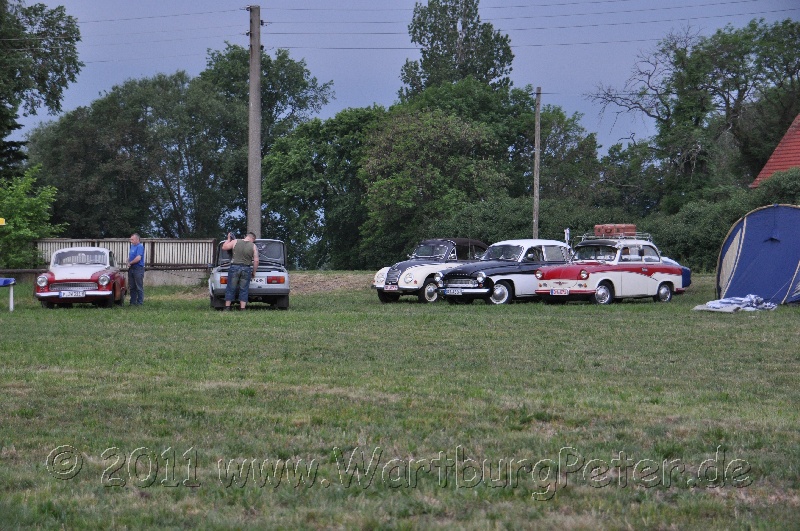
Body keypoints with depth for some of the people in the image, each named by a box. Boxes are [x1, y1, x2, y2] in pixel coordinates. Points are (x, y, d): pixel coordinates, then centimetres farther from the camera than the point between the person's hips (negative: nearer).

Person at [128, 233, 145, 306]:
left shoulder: (140, 247, -11)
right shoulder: (132, 246, 16)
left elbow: (138, 258, -22)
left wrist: (130, 263, -8)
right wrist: (129, 263, 1)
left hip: (138, 269, -9)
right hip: (131, 269, 9)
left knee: (139, 287, -4)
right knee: (132, 287, 11)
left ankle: (140, 302, -1)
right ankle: (133, 302, 16)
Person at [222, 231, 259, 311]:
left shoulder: (235, 242, 1)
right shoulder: (253, 246, 1)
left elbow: (224, 247, 11)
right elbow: (256, 261, -2)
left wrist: (228, 239, 25)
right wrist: (254, 272, 7)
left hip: (234, 268, 0)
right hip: (246, 269, 0)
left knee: (230, 289, 8)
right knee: (244, 290, 6)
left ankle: (227, 308, 6)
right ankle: (242, 308, 2)